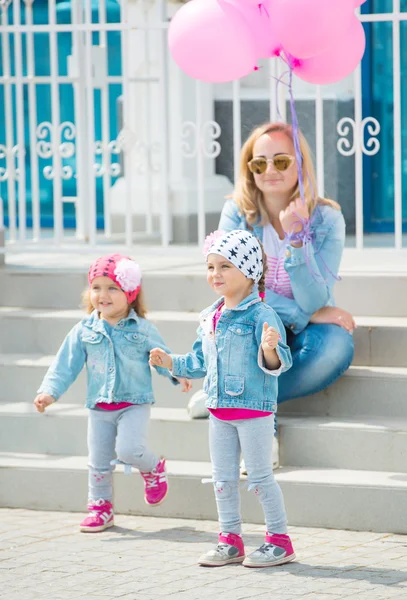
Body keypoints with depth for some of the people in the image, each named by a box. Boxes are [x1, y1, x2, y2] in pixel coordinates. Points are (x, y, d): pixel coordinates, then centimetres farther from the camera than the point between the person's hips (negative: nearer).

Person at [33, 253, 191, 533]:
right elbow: (66, 364, 1)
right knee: (99, 461, 8)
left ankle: (154, 468, 10)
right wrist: (50, 391, -8)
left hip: (134, 403, -3)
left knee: (129, 449, -22)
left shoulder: (142, 329, -4)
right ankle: (101, 507, 24)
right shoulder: (84, 331, 1)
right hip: (100, 406, 3)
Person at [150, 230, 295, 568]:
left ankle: (279, 540, 11)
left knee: (260, 477, -1)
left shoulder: (261, 316, -15)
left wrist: (270, 350, -41)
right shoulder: (210, 318, 10)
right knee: (223, 479, 12)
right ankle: (230, 541, 23)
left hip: (254, 409, -8)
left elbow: (277, 362, -21)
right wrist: (171, 362, 15)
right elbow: (200, 363, 23)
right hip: (220, 410, 8)